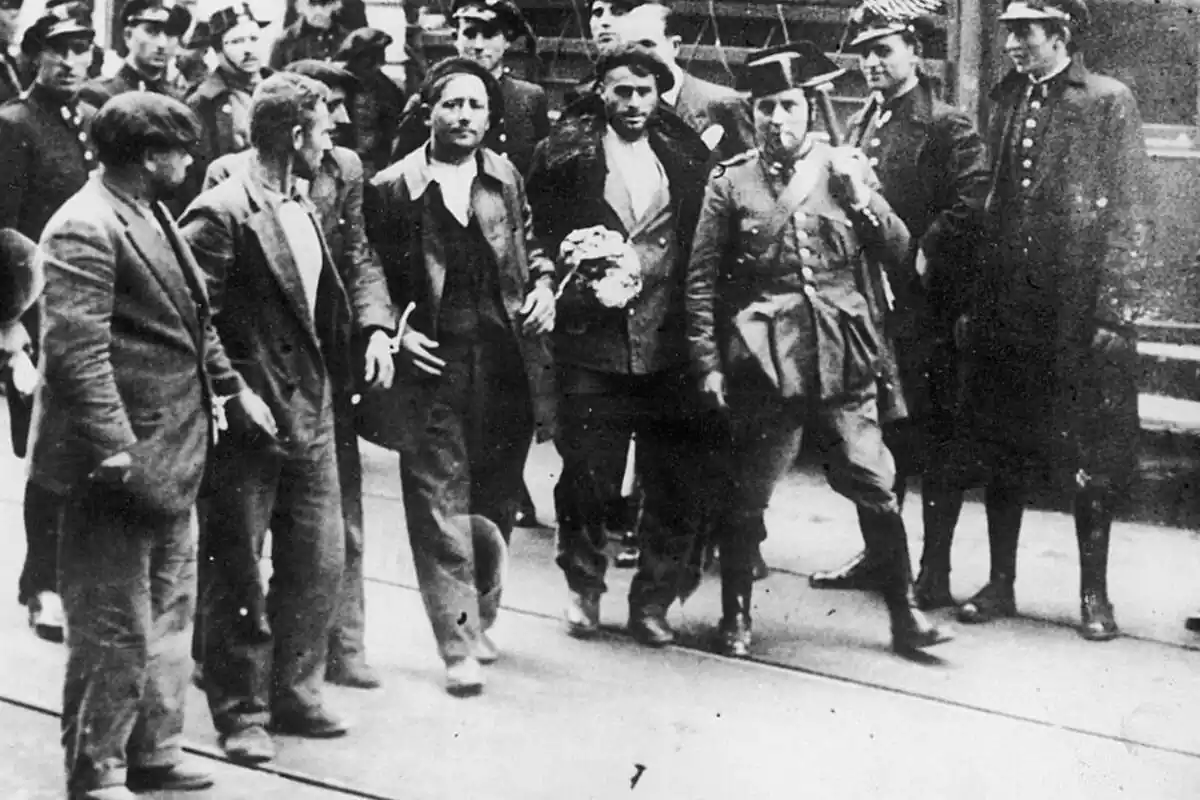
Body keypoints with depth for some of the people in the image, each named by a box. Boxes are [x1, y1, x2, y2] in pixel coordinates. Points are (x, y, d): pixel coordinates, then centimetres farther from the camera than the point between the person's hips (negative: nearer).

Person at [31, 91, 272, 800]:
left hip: (173, 455, 10)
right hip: (122, 464, -10)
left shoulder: (153, 214, 12)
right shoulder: (84, 230, -18)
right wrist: (114, 450, -28)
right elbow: (76, 350, -24)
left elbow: (191, 318, 23)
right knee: (116, 629, 0)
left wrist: (232, 385, 18)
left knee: (169, 614, 18)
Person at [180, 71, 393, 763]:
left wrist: (373, 332, 9)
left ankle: (296, 692, 29)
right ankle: (241, 713, 17)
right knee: (238, 576, 5)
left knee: (321, 563, 13)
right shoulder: (220, 215, -16)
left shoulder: (304, 207, 12)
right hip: (248, 422, -8)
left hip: (311, 413, 8)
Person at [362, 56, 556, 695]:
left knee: (496, 500, 12)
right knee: (441, 505, -4)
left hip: (507, 358, 4)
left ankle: (478, 618, 30)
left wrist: (543, 285, 4)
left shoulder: (505, 178, 10)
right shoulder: (392, 188, -2)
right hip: (433, 362, -4)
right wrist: (395, 330, -11)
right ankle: (459, 647, -1)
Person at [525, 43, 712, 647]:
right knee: (587, 478, 4)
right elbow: (540, 234, 5)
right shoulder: (566, 153, 3)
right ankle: (584, 588, 23)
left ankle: (654, 599, 16)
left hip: (669, 343, 2)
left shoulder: (685, 154, 8)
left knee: (673, 484, 3)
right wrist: (574, 277, -10)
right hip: (592, 341, -1)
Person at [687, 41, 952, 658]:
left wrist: (864, 201, -10)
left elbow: (902, 256, 6)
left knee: (875, 486, -2)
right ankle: (735, 616, 20)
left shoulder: (846, 170, 8)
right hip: (762, 362, -1)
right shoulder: (730, 183, 3)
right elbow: (701, 282, 2)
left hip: (845, 359, 1)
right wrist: (708, 363, -3)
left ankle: (903, 612, 11)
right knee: (745, 496, 4)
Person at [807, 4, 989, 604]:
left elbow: (971, 204, -19)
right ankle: (878, 555, 26)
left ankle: (935, 571, 7)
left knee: (930, 436, 0)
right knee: (873, 431, 14)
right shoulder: (860, 124, 14)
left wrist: (924, 255, -16)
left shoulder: (948, 127, -8)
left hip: (924, 306, -7)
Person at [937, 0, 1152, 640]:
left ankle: (1094, 594, 13)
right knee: (1001, 451, 9)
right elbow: (987, 202, 13)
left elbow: (1130, 211, -6)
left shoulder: (1110, 102, -3)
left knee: (1091, 458, 2)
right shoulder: (1005, 102, 11)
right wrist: (974, 298, 6)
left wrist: (1116, 307, -13)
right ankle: (1000, 583, 20)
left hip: (1080, 307, -5)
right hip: (1005, 305, 5)